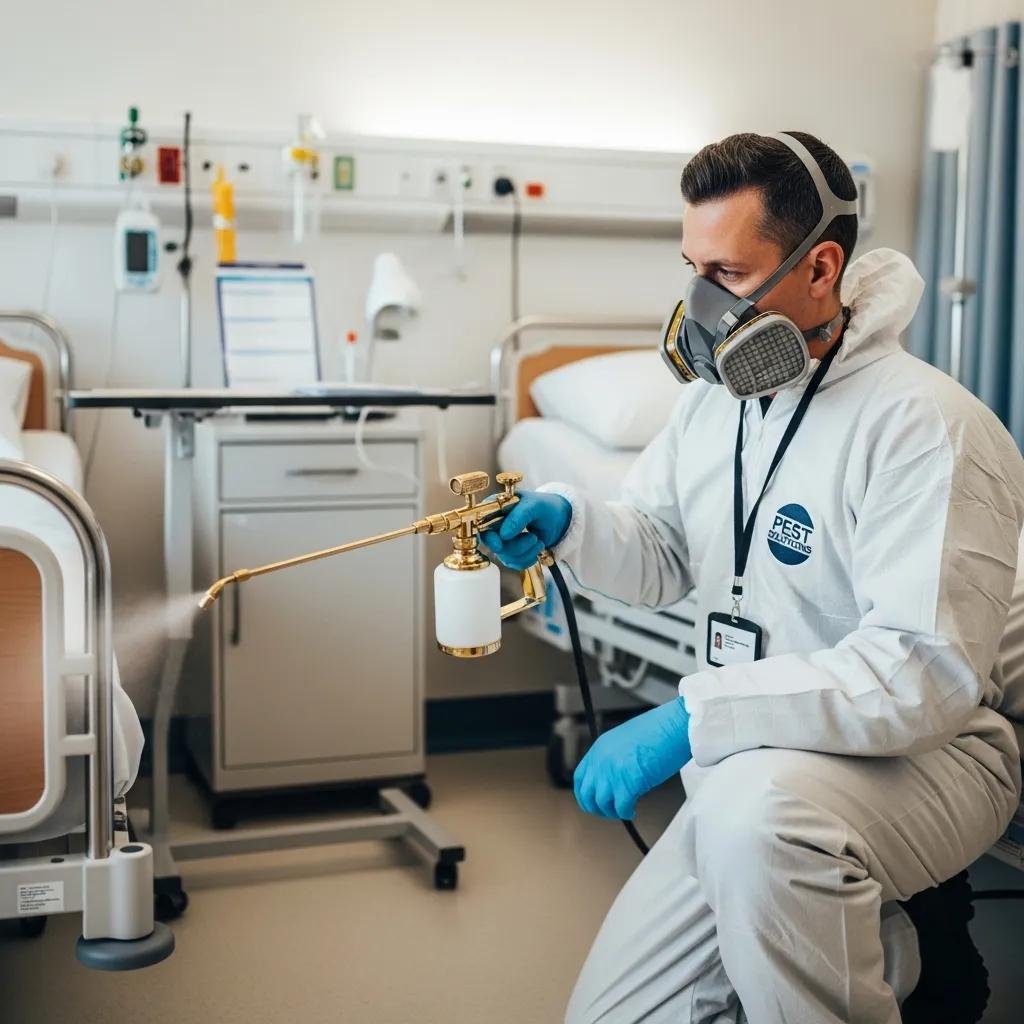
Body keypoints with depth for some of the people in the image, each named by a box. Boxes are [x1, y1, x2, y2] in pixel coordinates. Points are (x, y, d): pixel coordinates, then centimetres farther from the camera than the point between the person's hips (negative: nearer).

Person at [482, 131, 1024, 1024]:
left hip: (921, 756, -7)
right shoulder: (713, 399, 4)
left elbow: (922, 673, -30)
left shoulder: (927, 424, -23)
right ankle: (854, 943, 22)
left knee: (756, 807, -41)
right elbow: (660, 558, 12)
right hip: (751, 766, 8)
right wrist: (568, 523, -11)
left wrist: (690, 716, -34)